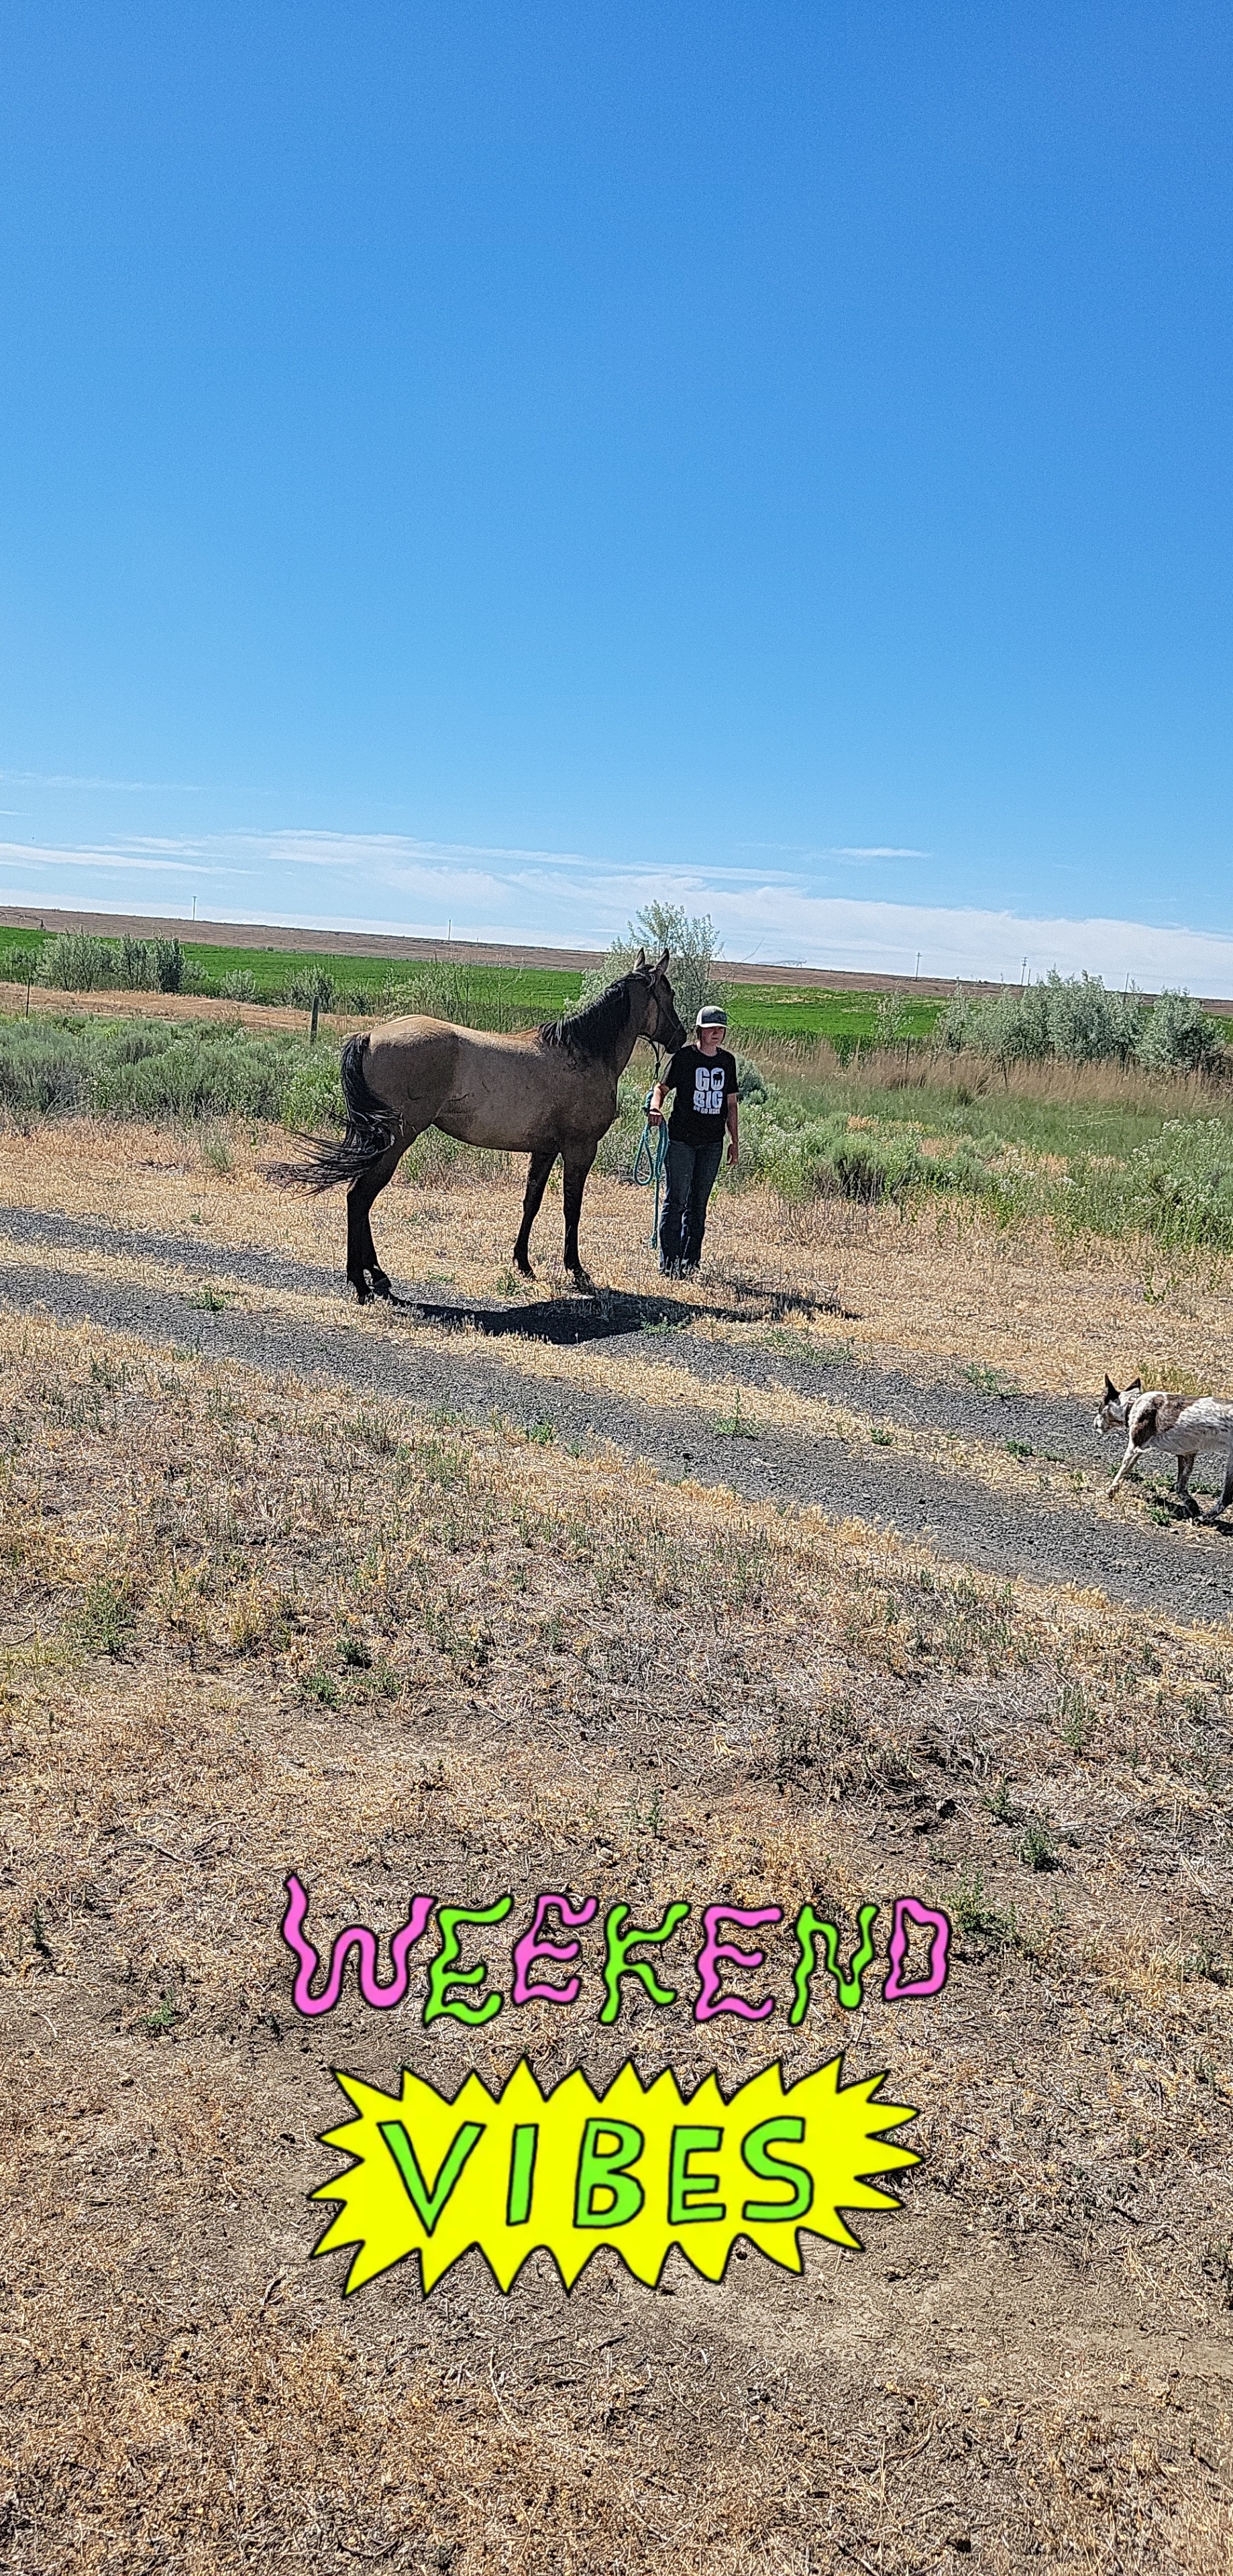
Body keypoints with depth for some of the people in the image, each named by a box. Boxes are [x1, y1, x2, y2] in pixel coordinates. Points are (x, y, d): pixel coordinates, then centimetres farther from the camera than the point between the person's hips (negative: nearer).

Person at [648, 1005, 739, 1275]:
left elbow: (730, 1103, 16)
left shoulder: (727, 1061, 10)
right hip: (682, 1139, -5)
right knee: (677, 1200, -5)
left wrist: (734, 1141, 14)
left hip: (713, 1142, 5)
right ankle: (669, 1262, -1)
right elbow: (662, 1086, -4)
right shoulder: (684, 1056, -4)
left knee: (698, 1203, 9)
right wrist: (656, 1107, -26)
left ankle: (691, 1261, 16)